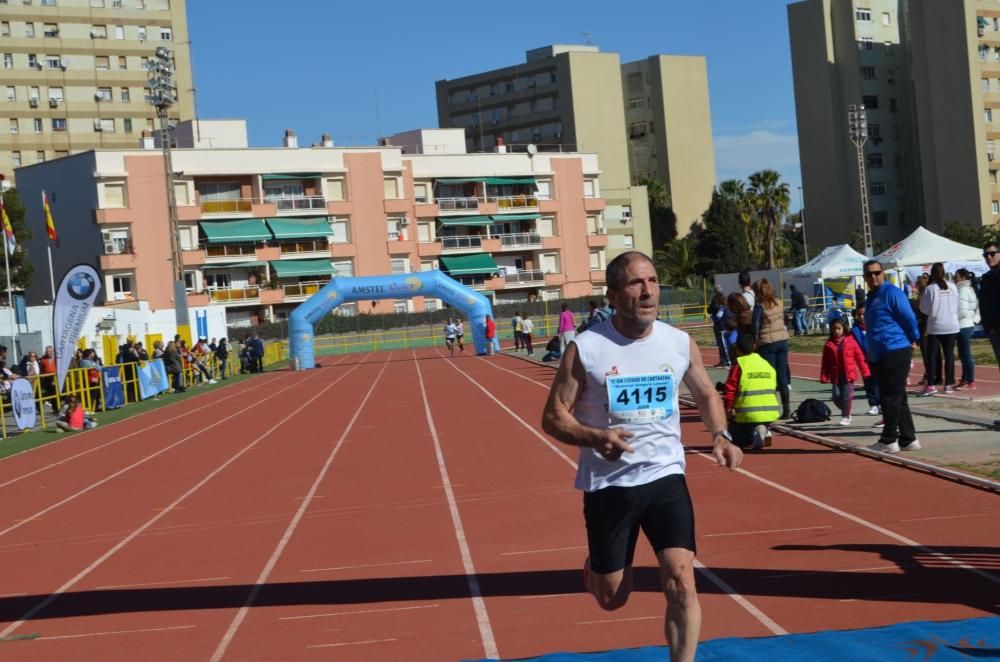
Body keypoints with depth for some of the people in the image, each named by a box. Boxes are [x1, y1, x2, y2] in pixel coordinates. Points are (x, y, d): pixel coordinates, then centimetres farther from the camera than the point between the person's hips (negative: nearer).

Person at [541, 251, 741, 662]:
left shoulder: (680, 344, -1)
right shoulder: (585, 349, -11)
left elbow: (706, 395, 16)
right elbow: (554, 417, -7)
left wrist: (720, 435, -3)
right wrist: (596, 437, -26)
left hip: (665, 476, 2)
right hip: (608, 485, -1)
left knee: (681, 582, -13)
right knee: (612, 598, 11)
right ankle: (594, 565, 47)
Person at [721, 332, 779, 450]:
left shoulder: (739, 364, -4)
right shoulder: (768, 365, 14)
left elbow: (729, 390, -8)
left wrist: (727, 409, 4)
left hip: (748, 414, -4)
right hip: (771, 413, 4)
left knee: (735, 439, 21)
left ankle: (755, 434, -12)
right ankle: (763, 432, -6)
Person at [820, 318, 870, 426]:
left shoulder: (850, 341, -1)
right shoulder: (829, 344, 4)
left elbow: (860, 356, 1)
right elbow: (825, 362, 5)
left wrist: (865, 371, -1)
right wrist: (824, 377, 1)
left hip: (848, 374, -2)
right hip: (836, 375, 2)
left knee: (847, 396, -4)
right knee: (836, 397, -2)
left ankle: (845, 416, 11)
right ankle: (846, 412, 23)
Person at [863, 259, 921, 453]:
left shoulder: (891, 293, -11)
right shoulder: (871, 297, 17)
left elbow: (909, 318, -12)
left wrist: (912, 340, -2)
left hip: (896, 352, -10)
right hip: (879, 355, 10)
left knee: (892, 397, -4)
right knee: (896, 398, 12)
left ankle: (889, 441, 2)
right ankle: (908, 439, 18)